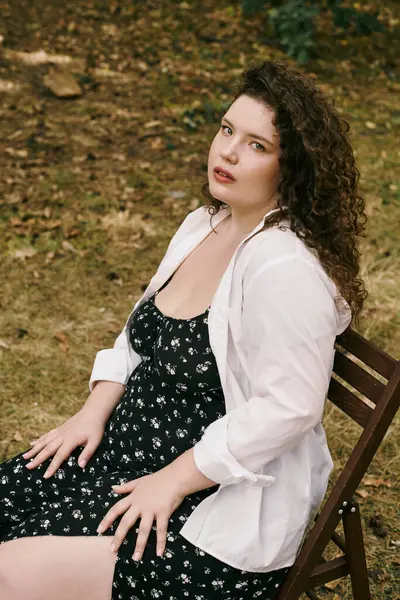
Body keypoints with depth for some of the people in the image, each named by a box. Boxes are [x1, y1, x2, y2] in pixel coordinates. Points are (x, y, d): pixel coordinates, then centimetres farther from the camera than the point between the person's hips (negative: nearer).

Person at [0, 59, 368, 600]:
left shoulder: (286, 267, -24)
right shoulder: (204, 225, 5)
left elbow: (287, 408, -27)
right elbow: (141, 332, 15)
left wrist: (170, 483, -20)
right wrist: (94, 413, 3)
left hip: (227, 521, -9)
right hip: (131, 452, 9)